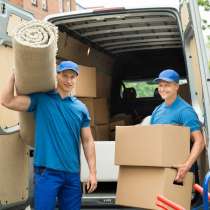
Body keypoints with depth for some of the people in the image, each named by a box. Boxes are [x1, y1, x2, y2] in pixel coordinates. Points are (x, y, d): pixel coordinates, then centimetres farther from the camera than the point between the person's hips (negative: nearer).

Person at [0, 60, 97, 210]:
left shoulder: (81, 108, 10)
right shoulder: (41, 99, 1)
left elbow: (88, 141, 9)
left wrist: (92, 172, 4)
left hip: (73, 174, 4)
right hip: (47, 172, -3)